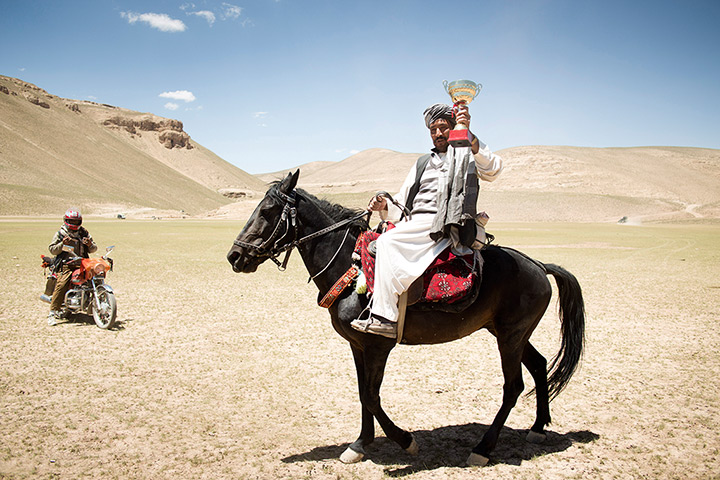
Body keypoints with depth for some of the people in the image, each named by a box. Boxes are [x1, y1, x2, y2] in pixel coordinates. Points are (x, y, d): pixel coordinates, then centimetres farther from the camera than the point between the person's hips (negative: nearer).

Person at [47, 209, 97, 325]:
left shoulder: (84, 232, 17)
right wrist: (62, 244, -14)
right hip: (66, 264, -3)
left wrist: (90, 244, -5)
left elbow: (93, 249, 18)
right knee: (61, 285, -20)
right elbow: (52, 250, 3)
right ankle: (53, 313, -16)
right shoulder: (60, 233, 9)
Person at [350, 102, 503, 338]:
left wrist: (468, 135, -25)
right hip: (414, 224, 8)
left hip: (443, 224, -8)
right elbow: (401, 202, 26)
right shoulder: (423, 163, 29)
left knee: (388, 241, -25)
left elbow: (492, 169, -12)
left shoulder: (468, 155, 12)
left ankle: (385, 318, -30)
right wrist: (384, 206, 2)